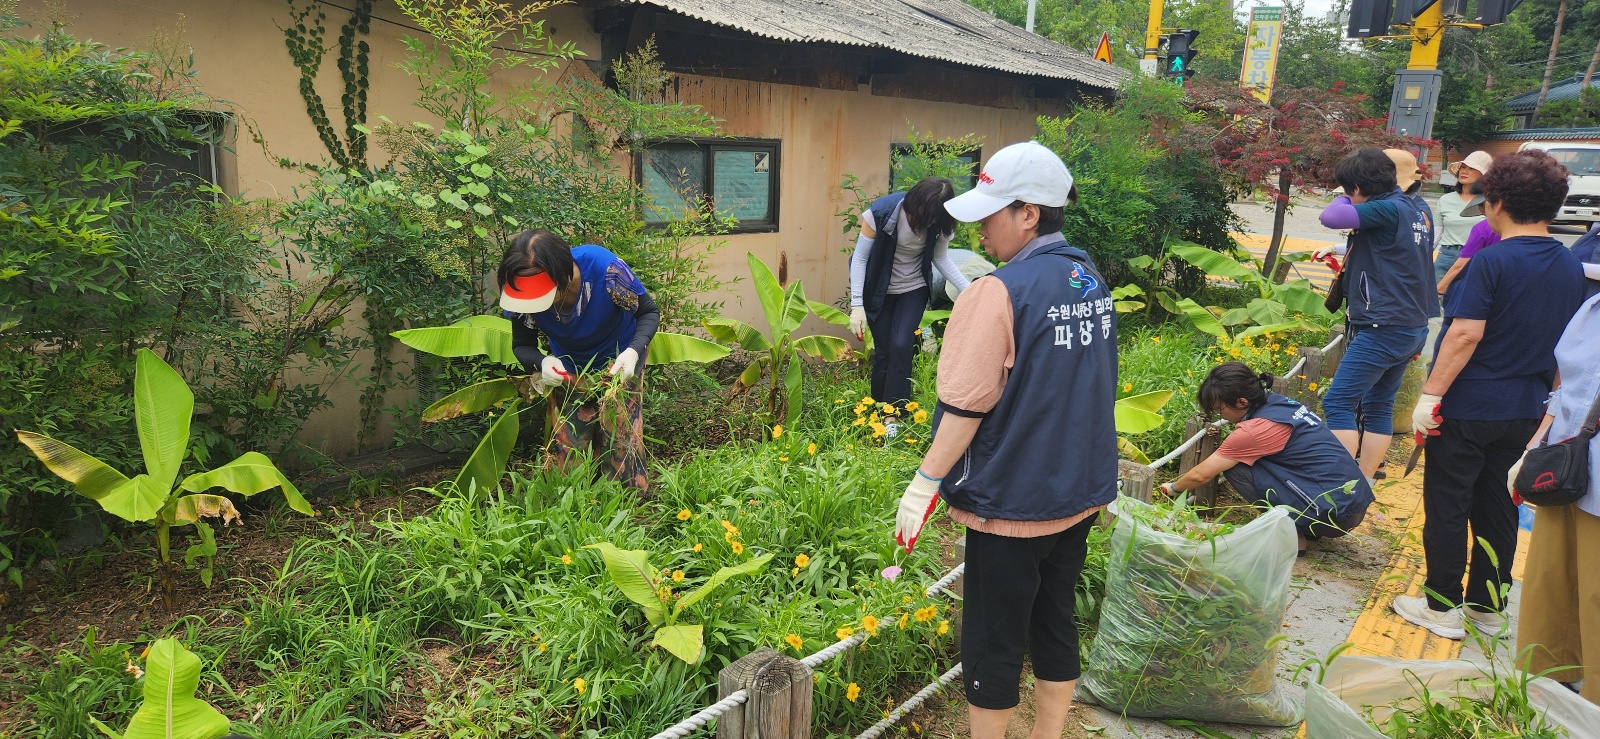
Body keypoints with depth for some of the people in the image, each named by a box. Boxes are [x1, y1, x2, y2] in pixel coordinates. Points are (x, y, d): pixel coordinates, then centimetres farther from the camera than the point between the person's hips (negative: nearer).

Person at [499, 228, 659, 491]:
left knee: (619, 435, -13)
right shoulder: (522, 294, -26)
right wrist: (542, 362, -35)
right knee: (566, 445, 1)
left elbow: (649, 312, -20)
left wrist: (633, 352, -40)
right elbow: (521, 346, -10)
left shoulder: (604, 268, -37)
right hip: (569, 369, 3)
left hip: (618, 359, -3)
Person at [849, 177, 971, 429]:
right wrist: (857, 305, -23)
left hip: (913, 290, 2)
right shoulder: (882, 212, -25)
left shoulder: (939, 224, -16)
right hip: (879, 292, -2)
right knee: (883, 351, -3)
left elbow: (941, 259, 0)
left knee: (901, 346, -13)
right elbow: (860, 258, -18)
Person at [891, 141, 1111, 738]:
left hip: (1010, 503, -8)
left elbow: (966, 406, -22)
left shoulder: (1001, 292, -21)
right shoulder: (1091, 280, 4)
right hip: (1079, 494, 8)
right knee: (1055, 627, 21)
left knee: (992, 646, 9)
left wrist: (923, 486, -14)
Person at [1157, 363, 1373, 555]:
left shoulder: (1256, 429, -17)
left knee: (1235, 466, -9)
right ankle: (1306, 526, 15)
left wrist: (1173, 488, 9)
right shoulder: (1278, 402, 5)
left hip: (1335, 514, -9)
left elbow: (1200, 475, -8)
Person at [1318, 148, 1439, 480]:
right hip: (1411, 326, 10)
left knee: (1338, 403, -7)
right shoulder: (1416, 211, 14)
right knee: (1379, 406, 14)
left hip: (1384, 328, -10)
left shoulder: (1387, 209, -15)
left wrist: (1346, 199, -5)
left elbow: (1331, 217, -27)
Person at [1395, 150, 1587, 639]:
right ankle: (1488, 606, 25)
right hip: (1525, 412, 7)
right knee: (1498, 510, 15)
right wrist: (1546, 397, 22)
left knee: (1446, 508, 4)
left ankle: (1443, 607, 11)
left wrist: (1430, 395, -18)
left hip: (1469, 408, -7)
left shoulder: (1494, 260, -16)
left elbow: (1466, 334, -21)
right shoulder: (1571, 268, 6)